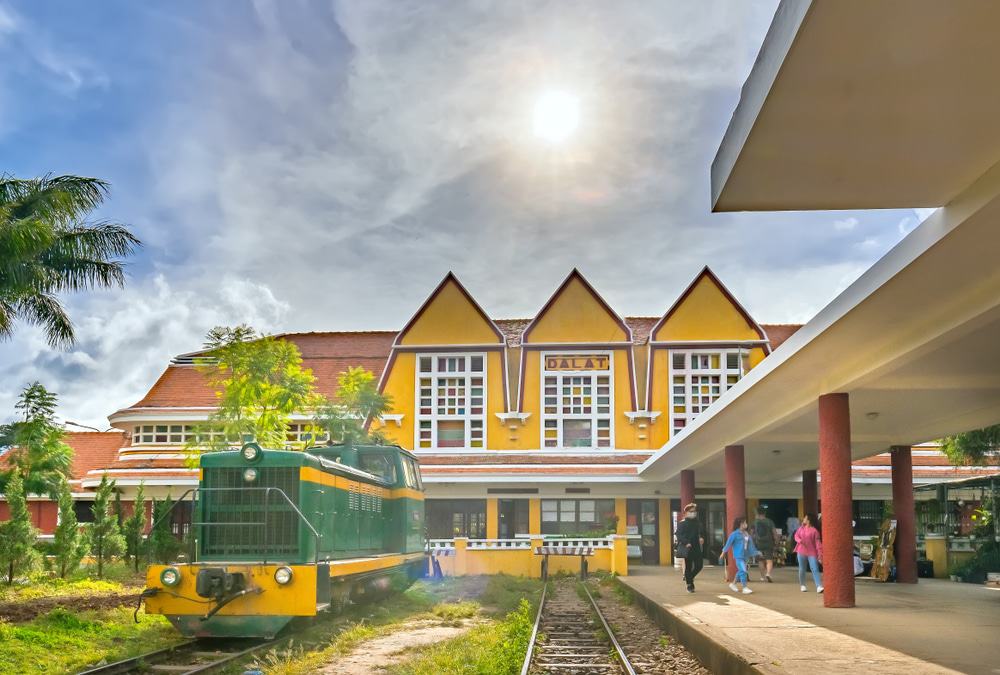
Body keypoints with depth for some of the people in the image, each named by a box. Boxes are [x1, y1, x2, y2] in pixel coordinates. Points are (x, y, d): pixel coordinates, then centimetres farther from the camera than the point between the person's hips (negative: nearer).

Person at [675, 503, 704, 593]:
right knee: (688, 567, 0)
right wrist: (686, 543, -21)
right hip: (687, 548, -5)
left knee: (699, 565, 1)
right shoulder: (682, 523, -4)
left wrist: (701, 538, -2)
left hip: (697, 547, 5)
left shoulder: (698, 523, 13)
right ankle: (689, 585, 10)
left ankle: (689, 578, 26)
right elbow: (679, 535, -10)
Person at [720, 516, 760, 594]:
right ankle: (745, 588, -10)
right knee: (743, 571, -14)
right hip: (738, 556, -7)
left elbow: (751, 545, 15)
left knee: (740, 571, 15)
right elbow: (728, 543, -3)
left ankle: (733, 584, 33)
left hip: (746, 555, 7)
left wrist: (756, 552, 11)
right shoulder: (735, 534, -9)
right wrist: (723, 553, 0)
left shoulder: (747, 534, 8)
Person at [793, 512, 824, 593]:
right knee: (802, 569, 11)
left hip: (812, 553, -4)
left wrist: (820, 555, -18)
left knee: (815, 569, -13)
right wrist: (800, 541, -12)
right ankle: (802, 585, 24)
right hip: (801, 552, 5)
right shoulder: (801, 528, 7)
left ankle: (819, 586, -18)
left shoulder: (814, 531, -9)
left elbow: (818, 543, -12)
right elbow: (796, 536, 12)